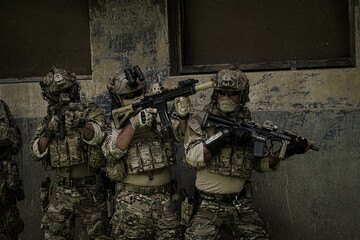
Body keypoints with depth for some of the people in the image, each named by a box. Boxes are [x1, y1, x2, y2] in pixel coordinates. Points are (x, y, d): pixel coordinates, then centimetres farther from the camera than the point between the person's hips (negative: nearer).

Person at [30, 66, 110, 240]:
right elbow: (36, 152, 1)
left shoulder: (91, 111, -5)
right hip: (61, 191, 3)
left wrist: (82, 124, -46)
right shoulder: (49, 119, 7)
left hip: (90, 191, -3)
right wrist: (48, 132, -17)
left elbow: (96, 136, -25)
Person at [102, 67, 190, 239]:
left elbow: (180, 134, -6)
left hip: (165, 199, 2)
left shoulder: (158, 116, 7)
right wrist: (134, 123, -23)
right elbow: (112, 152, -15)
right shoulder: (117, 125, 2)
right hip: (132, 203, -2)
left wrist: (183, 116, -27)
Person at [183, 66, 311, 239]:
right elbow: (192, 158, -14)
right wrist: (224, 136, -22)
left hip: (242, 205, 3)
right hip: (208, 205, -3)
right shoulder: (199, 121, 0)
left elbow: (261, 163, 9)